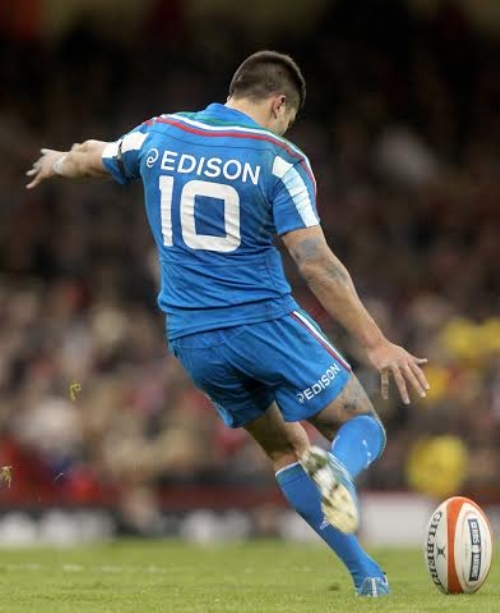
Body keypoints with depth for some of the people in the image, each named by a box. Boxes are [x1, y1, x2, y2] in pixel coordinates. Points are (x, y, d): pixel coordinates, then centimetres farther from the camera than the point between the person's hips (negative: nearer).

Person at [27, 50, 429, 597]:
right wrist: (375, 343, -13)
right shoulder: (279, 160, -8)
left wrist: (57, 162, 52)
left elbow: (91, 160, 28)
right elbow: (316, 264, -15)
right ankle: (334, 468, -34)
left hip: (191, 341, 5)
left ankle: (367, 575, 9)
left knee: (285, 449, 19)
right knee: (363, 429, 4)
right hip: (265, 324, -5)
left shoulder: (158, 135, 6)